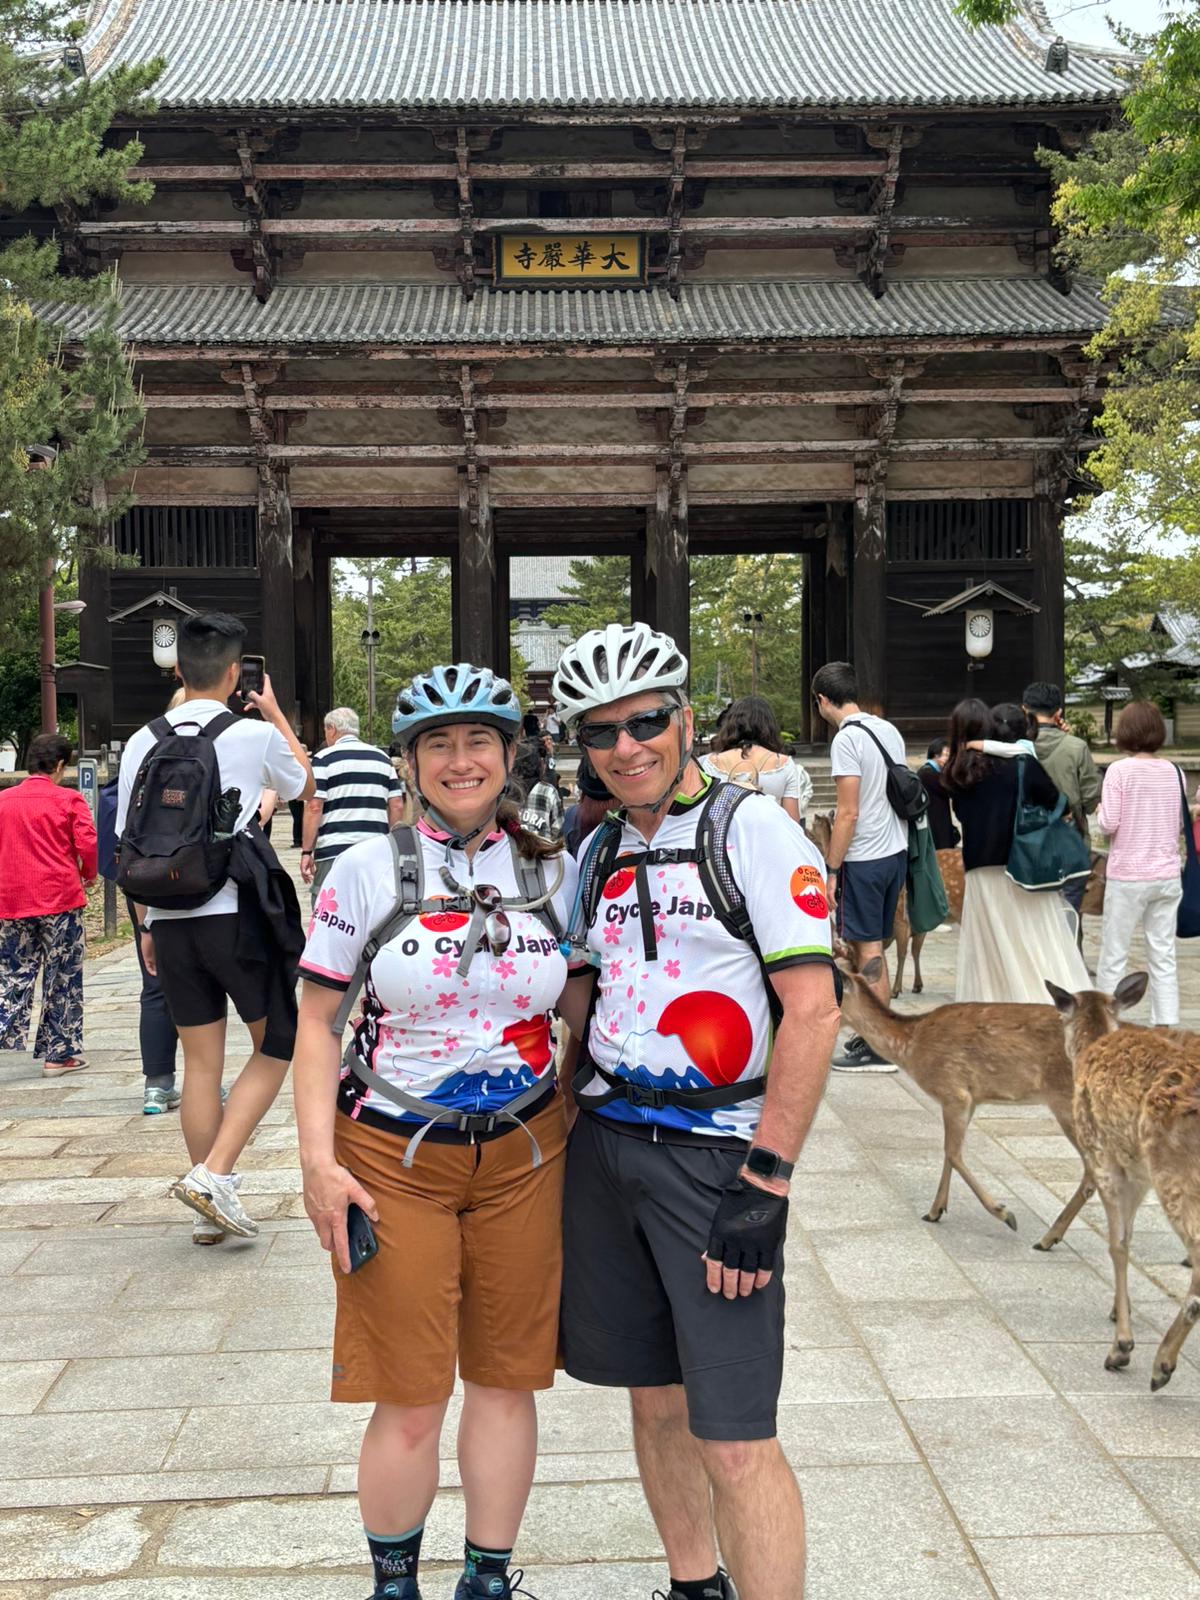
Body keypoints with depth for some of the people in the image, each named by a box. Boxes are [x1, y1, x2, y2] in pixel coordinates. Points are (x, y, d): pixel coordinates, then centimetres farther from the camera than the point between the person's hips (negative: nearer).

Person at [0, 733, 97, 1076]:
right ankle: (58, 1054, 10)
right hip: (60, 899, -3)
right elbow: (87, 843, -12)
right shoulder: (69, 800, -4)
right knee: (62, 979, 6)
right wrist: (88, 875, 7)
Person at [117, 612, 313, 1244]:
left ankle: (208, 1210, 19)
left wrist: (146, 925, 16)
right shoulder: (255, 735, -6)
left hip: (169, 921, 4)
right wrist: (277, 716, 24)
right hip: (236, 915, -4)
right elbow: (305, 785, 15)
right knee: (276, 1043, 12)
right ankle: (214, 1174, -2)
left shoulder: (143, 742, 3)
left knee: (201, 1060, 12)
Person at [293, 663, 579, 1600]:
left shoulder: (554, 874, 3)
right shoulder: (367, 870, -4)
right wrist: (319, 1160, -8)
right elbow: (318, 1022, -1)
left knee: (506, 1377, 11)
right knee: (411, 1398, 3)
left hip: (524, 1153, 2)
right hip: (394, 1155, -2)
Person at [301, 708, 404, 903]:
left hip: (334, 852, -5)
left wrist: (306, 851, -4)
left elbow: (314, 807, -8)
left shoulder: (324, 759, 0)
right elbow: (397, 806, 11)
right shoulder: (383, 758, 14)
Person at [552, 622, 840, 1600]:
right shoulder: (600, 849, 11)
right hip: (605, 1147, 6)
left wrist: (765, 1185, -18)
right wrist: (577, 1129, 12)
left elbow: (813, 1011, -15)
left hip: (720, 1158, -6)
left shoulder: (753, 827, -9)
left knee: (735, 1440, -6)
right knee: (657, 1401, 17)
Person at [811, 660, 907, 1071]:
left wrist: (830, 871, -14)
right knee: (872, 947, 16)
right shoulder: (889, 730, 10)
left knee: (868, 949, -2)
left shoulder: (846, 739, -15)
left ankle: (878, 1049, 3)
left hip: (864, 858, -8)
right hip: (896, 851, 8)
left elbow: (849, 813, -19)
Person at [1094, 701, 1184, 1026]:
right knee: (1163, 956, 9)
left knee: (1113, 955, 6)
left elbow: (1109, 824, -13)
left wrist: (1100, 812, 7)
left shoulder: (1120, 770, -11)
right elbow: (1180, 823, 10)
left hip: (1128, 877, -4)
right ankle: (1164, 1025, 11)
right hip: (1167, 876, 4)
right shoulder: (1173, 772, 2)